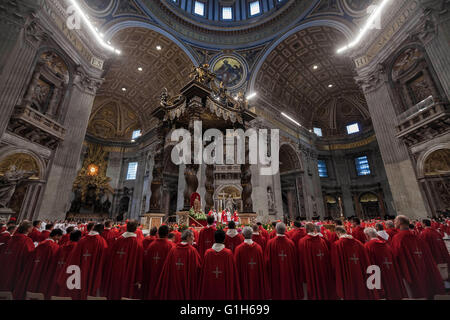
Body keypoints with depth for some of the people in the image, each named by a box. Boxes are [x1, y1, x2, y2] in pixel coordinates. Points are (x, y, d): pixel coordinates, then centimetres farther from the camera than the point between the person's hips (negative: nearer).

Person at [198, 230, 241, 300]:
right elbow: (232, 272, -8)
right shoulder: (228, 253, -14)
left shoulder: (208, 253, -11)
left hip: (210, 287, 1)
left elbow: (204, 272, -3)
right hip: (225, 288, -1)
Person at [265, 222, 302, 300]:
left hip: (275, 275, -1)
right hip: (289, 274, 1)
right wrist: (295, 274, 11)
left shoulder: (270, 243, -16)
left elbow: (267, 260, -9)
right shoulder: (291, 243, -13)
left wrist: (268, 274, 6)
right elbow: (295, 261, -4)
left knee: (277, 293, 16)